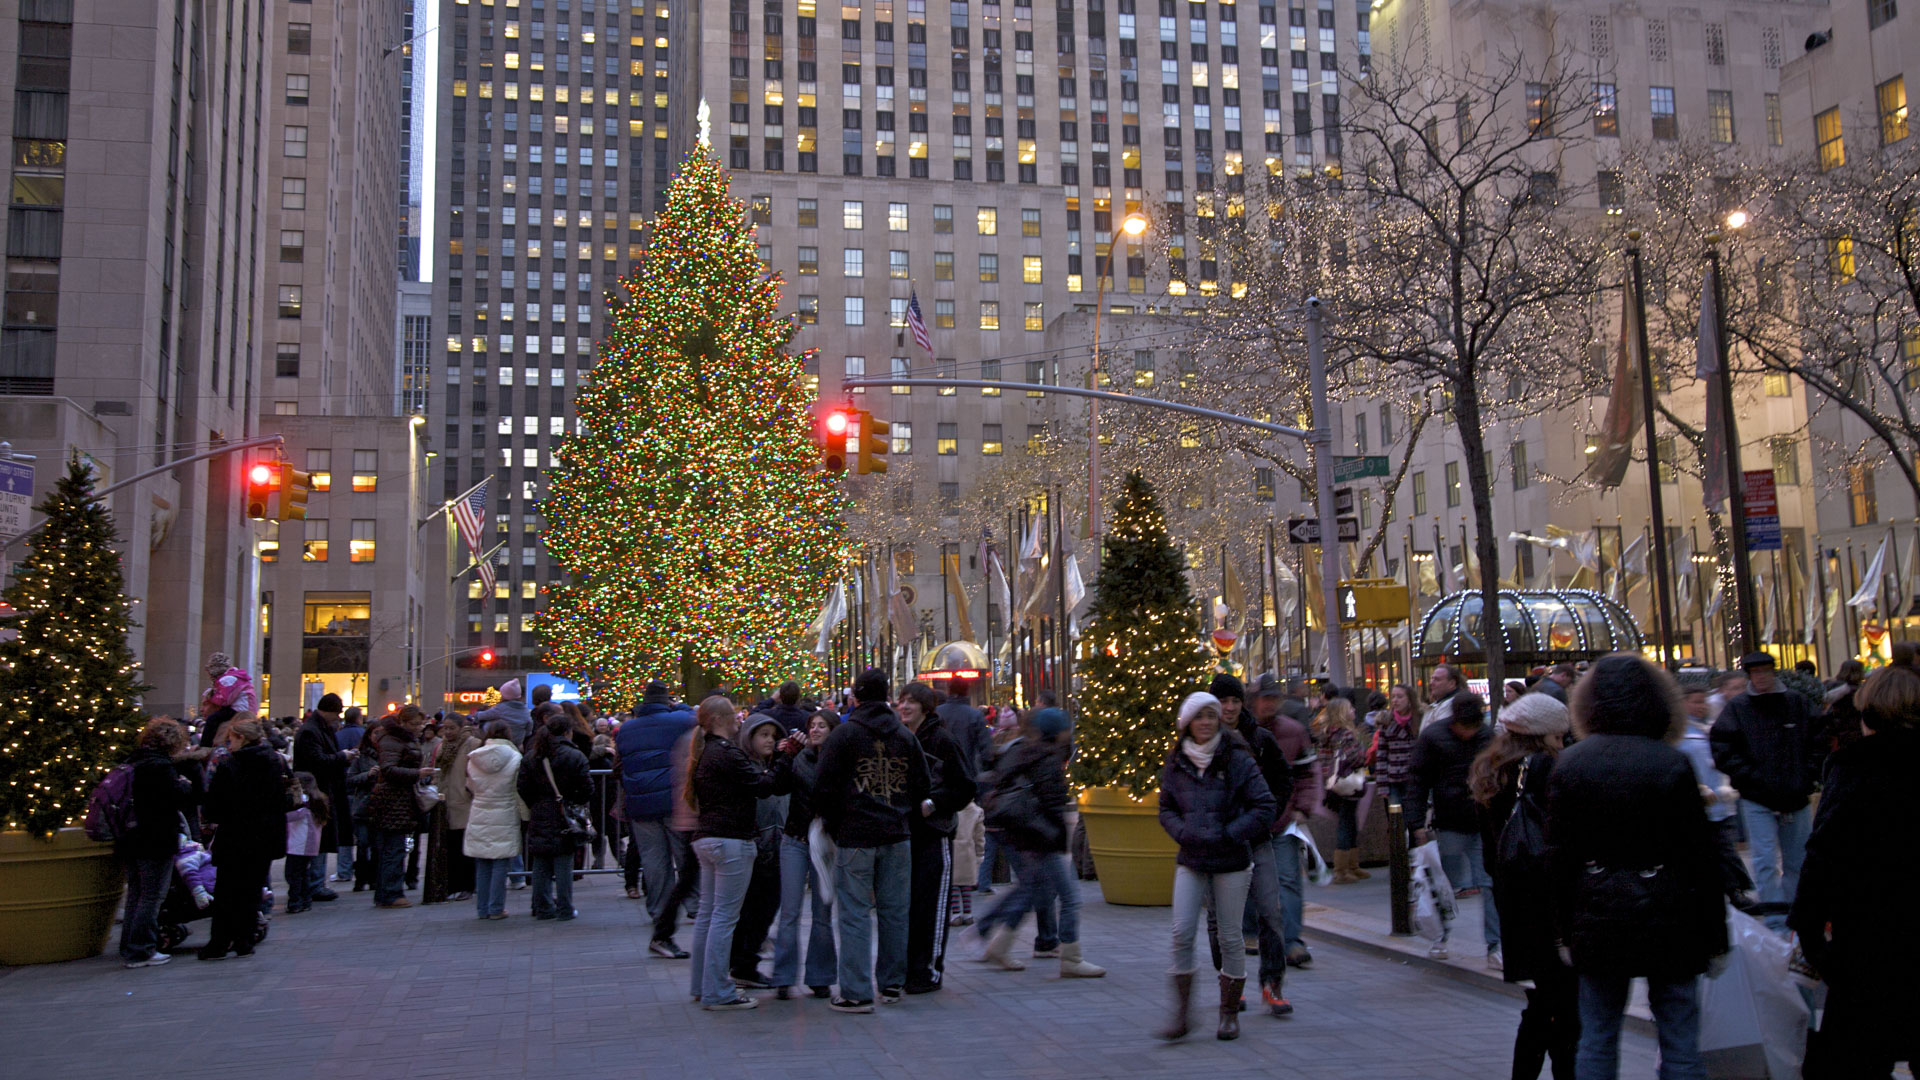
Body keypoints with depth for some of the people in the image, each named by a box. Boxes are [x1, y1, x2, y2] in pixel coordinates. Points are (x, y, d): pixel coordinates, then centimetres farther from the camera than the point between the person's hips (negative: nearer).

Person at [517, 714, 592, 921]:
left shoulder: (530, 757, 4)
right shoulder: (575, 756, -8)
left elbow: (523, 788, 2)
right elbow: (587, 789, -10)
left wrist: (534, 806, 14)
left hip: (539, 818, 4)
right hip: (564, 818, -4)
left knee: (540, 865, 11)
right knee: (563, 864, 2)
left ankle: (543, 908, 17)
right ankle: (565, 910, 6)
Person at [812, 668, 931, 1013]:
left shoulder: (844, 733, -4)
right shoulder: (906, 736, 9)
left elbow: (825, 788, -5)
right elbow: (922, 786, 11)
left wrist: (832, 825, 9)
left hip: (855, 837, -4)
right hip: (897, 836, 4)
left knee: (855, 913, -1)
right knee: (894, 911, 11)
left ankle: (856, 993, -1)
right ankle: (892, 984, 19)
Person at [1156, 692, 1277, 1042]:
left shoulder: (1238, 760, -6)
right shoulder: (1175, 764, 4)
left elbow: (1266, 808, -7)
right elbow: (1166, 809, 13)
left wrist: (1228, 835, -14)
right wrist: (1184, 832, -7)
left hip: (1231, 862, -2)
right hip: (1190, 861, 3)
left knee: (1230, 937, 4)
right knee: (1182, 934, -6)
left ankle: (1230, 1014, 19)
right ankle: (1182, 1013, 4)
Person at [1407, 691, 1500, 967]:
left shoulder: (1488, 737, 5)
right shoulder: (1432, 737, -4)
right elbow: (1417, 781, -3)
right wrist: (1418, 823, -7)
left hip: (1484, 824, 2)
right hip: (1449, 826, -2)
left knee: (1490, 885, -2)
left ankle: (1494, 947, 3)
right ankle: (1440, 938, 26)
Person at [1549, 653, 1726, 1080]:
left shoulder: (1569, 763, -1)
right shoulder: (1672, 763, -10)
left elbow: (1559, 856, 1)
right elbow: (1700, 854, -8)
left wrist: (1565, 929, 8)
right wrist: (1715, 934, 0)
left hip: (1597, 915, 3)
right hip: (1666, 915, -2)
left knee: (1597, 1042, 13)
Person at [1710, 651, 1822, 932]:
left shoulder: (1798, 703, 6)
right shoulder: (1736, 708, -3)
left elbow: (1817, 741, 12)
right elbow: (1722, 750, -5)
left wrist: (1809, 778, 2)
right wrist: (1752, 778, -12)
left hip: (1797, 800, 3)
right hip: (1757, 801, -3)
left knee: (1797, 862, 13)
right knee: (1767, 864, -6)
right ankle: (1777, 923, -1)